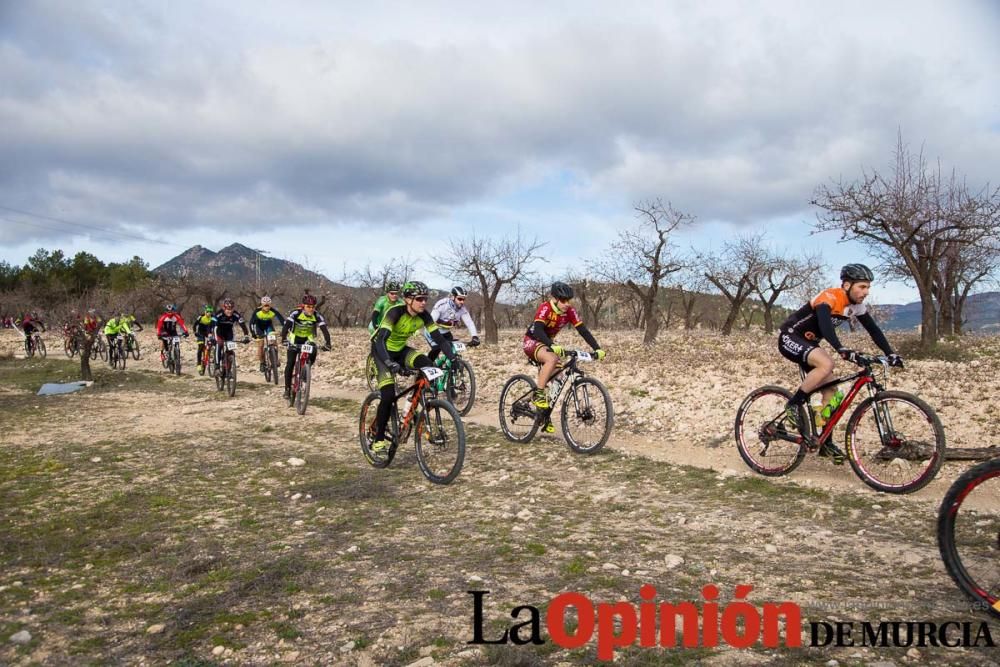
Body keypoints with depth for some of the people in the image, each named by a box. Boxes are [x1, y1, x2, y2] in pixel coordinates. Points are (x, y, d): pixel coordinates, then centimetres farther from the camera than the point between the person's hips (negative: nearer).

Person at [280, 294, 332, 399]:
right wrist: (283, 339, -51)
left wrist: (327, 343, -43)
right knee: (290, 363, -10)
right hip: (295, 338, -1)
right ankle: (287, 389, 1)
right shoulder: (296, 313, -25)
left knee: (313, 352, -28)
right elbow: (286, 325, -35)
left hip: (308, 339, 2)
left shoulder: (317, 316, -20)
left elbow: (324, 329, -28)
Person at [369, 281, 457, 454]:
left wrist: (453, 358, -30)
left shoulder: (423, 315, -15)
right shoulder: (395, 312, -31)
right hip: (382, 351, -5)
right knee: (388, 396, -18)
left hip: (400, 350, 5)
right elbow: (380, 340, -41)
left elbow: (439, 339, -16)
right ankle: (378, 439, -1)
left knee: (427, 365, -25)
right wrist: (389, 363, -56)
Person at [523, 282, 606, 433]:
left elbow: (583, 330, -18)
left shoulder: (570, 311, -13)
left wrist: (597, 348, -30)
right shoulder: (545, 308, -28)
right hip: (532, 341, -6)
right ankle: (538, 394, -24)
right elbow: (538, 330, -41)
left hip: (548, 343, 6)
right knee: (552, 359, -35)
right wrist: (553, 346, -58)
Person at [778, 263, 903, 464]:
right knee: (826, 364, -33)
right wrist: (842, 350, -55)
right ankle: (794, 405, -17)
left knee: (831, 389, 0)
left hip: (808, 343, 9)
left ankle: (826, 442, 9)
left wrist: (890, 353, -8)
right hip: (790, 338, -8)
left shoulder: (856, 305, 0)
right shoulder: (829, 297, -25)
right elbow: (824, 323, -42)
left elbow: (873, 329, 4)